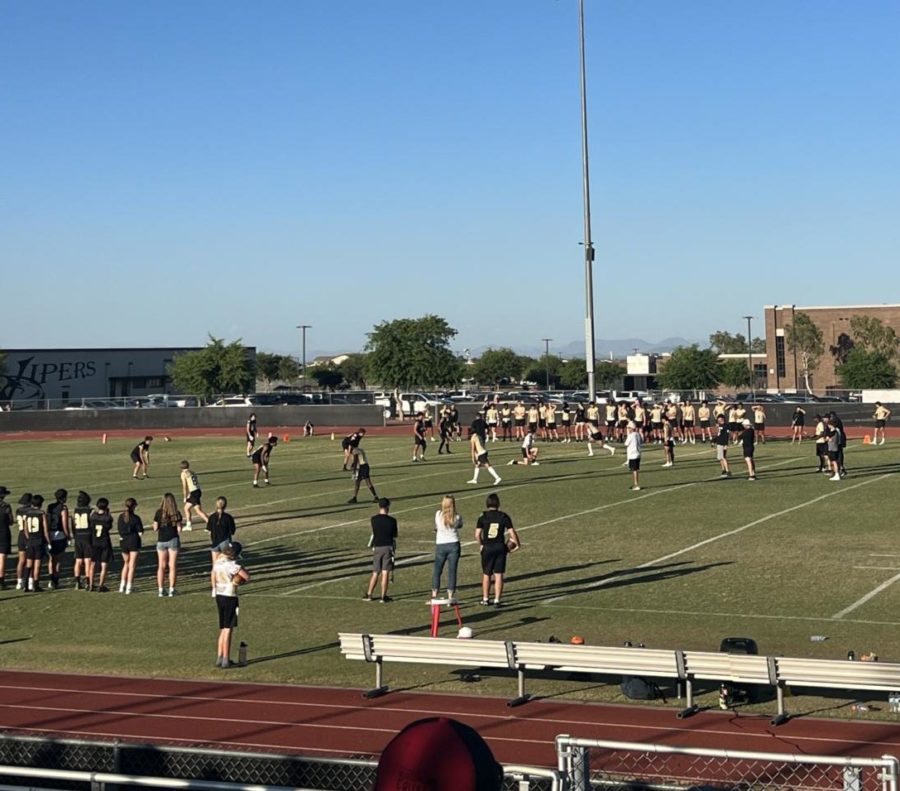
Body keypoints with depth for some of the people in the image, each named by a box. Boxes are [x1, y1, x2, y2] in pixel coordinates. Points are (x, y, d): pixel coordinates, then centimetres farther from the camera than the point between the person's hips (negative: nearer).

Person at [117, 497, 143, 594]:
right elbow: (140, 533, -11)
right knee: (132, 565, 3)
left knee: (126, 564, 21)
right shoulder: (135, 518, -13)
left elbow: (118, 529, 3)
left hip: (123, 542, 4)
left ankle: (122, 586, 17)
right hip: (134, 542, -4)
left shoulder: (121, 517, 0)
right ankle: (129, 588, 1)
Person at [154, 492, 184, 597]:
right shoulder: (176, 513, -6)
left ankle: (160, 590, 8)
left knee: (161, 566, 9)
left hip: (161, 540, 1)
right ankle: (171, 589, 4)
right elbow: (179, 528, -6)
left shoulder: (159, 513, -6)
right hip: (173, 540, -1)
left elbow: (155, 528, -5)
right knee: (172, 566, 5)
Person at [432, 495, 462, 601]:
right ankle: (450, 596, 2)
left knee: (437, 571, 11)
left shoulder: (438, 514, -8)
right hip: (454, 544, 0)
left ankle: (434, 595, 10)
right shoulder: (457, 517, -8)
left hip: (440, 545, 0)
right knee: (452, 571, 4)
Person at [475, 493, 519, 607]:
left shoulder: (483, 517, -5)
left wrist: (481, 545, 7)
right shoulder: (504, 517, -3)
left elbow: (477, 535, -10)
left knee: (486, 574, 14)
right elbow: (512, 533, -5)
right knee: (498, 575, 5)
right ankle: (497, 600, 3)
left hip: (487, 547, 0)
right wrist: (517, 544, 10)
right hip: (500, 547, 0)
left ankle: (485, 599, 23)